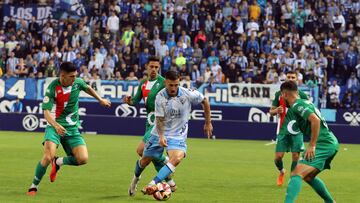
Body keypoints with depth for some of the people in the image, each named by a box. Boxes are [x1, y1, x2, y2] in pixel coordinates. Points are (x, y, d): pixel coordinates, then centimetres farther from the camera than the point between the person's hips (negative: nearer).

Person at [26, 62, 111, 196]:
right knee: (48, 157, -24)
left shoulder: (78, 82, -3)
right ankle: (34, 186, -3)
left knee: (83, 159, -13)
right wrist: (56, 125, -40)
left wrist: (100, 100, 32)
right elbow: (46, 111, -22)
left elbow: (88, 88, 22)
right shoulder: (52, 88, -16)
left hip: (72, 128, 4)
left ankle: (59, 162, 17)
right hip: (55, 126, -4)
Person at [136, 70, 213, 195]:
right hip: (159, 134, 1)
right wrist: (161, 136, -31)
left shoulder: (188, 94, -14)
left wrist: (208, 123, 8)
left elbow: (204, 101, 4)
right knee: (145, 161, 9)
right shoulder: (160, 97, -14)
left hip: (178, 135, -1)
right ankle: (136, 178, 43)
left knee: (177, 158, -30)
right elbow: (159, 119, -14)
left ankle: (153, 184, -36)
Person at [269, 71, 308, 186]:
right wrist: (276, 110, -9)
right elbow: (271, 111, 13)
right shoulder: (279, 94, 7)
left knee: (296, 156, -5)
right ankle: (282, 172, 29)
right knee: (278, 157, -3)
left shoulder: (301, 95, 3)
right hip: (283, 129, 1)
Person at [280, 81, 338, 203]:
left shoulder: (297, 105, -10)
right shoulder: (305, 102, 19)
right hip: (331, 142, 10)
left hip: (324, 143, -10)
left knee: (296, 174, -21)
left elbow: (315, 120, -24)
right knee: (308, 177, 24)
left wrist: (312, 146, -22)